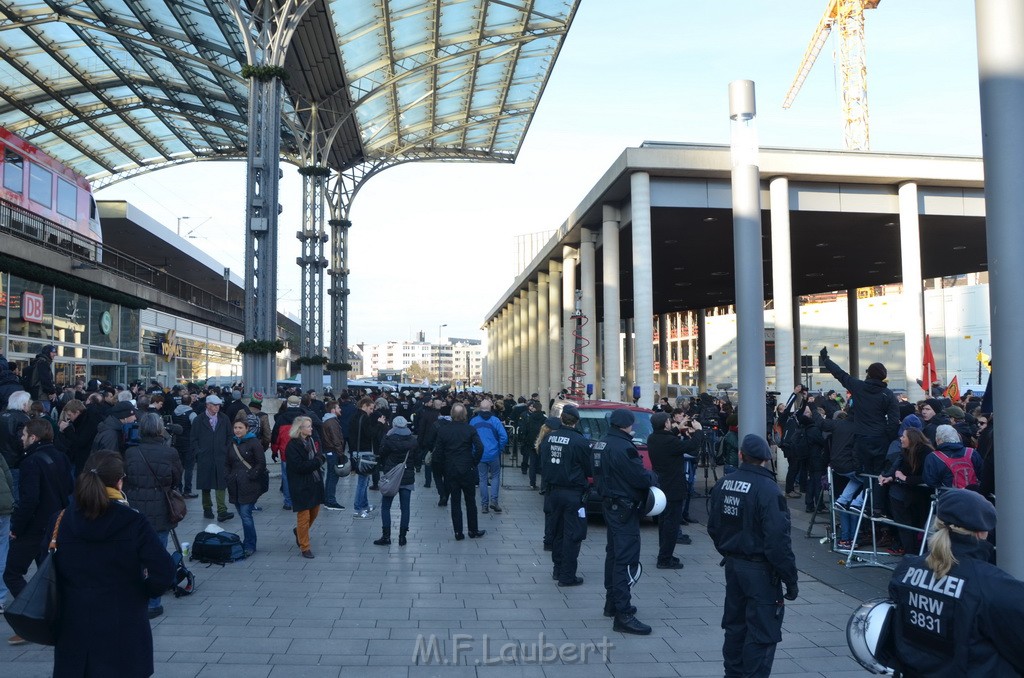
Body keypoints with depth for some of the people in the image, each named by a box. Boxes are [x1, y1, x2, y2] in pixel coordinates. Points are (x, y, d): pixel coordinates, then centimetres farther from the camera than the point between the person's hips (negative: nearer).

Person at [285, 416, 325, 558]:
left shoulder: (310, 440, 8)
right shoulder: (292, 445, -16)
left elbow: (319, 456, 14)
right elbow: (299, 466, -22)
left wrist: (318, 459, -7)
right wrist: (317, 461, -15)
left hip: (315, 483, 8)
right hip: (301, 486, -8)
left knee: (314, 512, 17)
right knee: (304, 517, 0)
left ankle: (299, 531, 43)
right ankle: (304, 547, 13)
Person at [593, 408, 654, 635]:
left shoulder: (602, 444, 9)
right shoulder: (622, 447, -22)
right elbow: (641, 478, -23)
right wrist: (651, 478, 0)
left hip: (610, 504, 10)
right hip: (624, 508, -10)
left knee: (614, 553, 20)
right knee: (626, 559, -9)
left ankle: (612, 603, 32)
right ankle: (623, 615, -9)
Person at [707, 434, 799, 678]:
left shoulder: (723, 484, 0)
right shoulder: (768, 490, -21)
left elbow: (713, 527, 10)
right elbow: (777, 540, -22)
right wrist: (790, 578, -13)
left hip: (732, 564, 7)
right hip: (760, 570, -7)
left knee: (735, 624, 20)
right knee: (762, 633, 3)